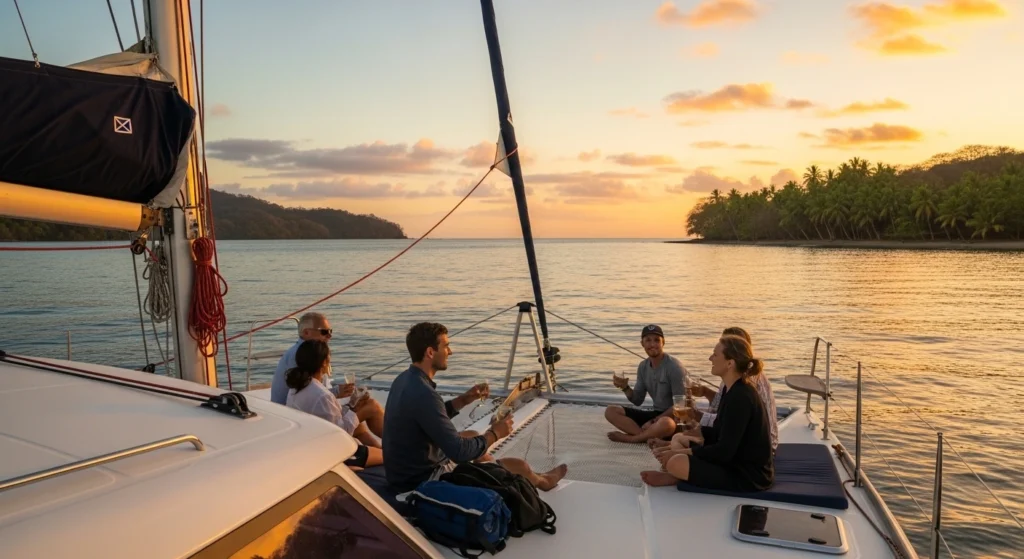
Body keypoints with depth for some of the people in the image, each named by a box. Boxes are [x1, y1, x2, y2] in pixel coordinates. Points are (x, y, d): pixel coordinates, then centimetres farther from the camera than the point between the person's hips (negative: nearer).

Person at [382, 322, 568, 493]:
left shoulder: (404, 380, 0)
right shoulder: (423, 394, -30)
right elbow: (459, 453, -27)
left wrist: (464, 399, 5)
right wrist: (494, 434, -11)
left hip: (407, 471, 10)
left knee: (472, 436, 30)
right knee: (518, 466, -1)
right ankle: (541, 481, 35)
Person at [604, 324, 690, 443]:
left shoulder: (674, 367, -14)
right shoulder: (643, 367, 5)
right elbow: (638, 401, 9)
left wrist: (653, 421, -18)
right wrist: (625, 388, -12)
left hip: (674, 417, -7)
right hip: (656, 414, 7)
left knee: (665, 424, -44)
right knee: (610, 411, -7)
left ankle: (630, 438, -17)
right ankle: (650, 436, -25)